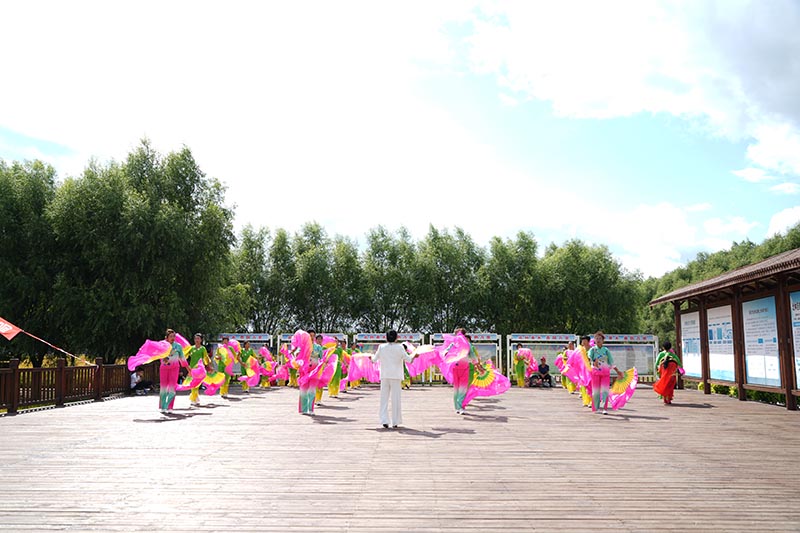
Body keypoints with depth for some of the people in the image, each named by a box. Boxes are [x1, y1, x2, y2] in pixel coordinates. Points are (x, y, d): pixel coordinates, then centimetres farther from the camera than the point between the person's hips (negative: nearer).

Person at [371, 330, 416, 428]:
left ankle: (384, 420, -2)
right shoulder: (399, 347, -5)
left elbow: (374, 359, 8)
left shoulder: (381, 347, 0)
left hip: (384, 376, 2)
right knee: (395, 398, 5)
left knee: (384, 398, 6)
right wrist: (414, 355, 16)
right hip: (395, 376, -2)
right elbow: (408, 359, -4)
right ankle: (395, 422, 8)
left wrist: (373, 355, 30)